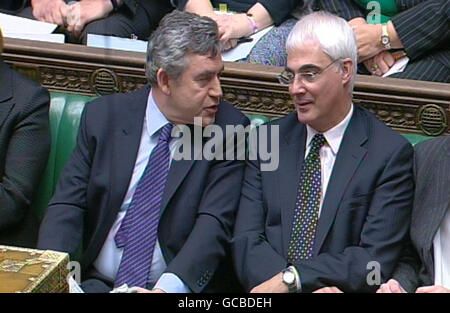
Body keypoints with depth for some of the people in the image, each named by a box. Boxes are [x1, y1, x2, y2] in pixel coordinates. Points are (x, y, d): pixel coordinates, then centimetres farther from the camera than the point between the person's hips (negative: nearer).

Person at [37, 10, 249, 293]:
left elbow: (214, 224, -11)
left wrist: (167, 287, -27)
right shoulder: (103, 116, 5)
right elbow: (68, 205, 3)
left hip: (182, 289, -2)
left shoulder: (230, 129, -2)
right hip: (99, 282, 2)